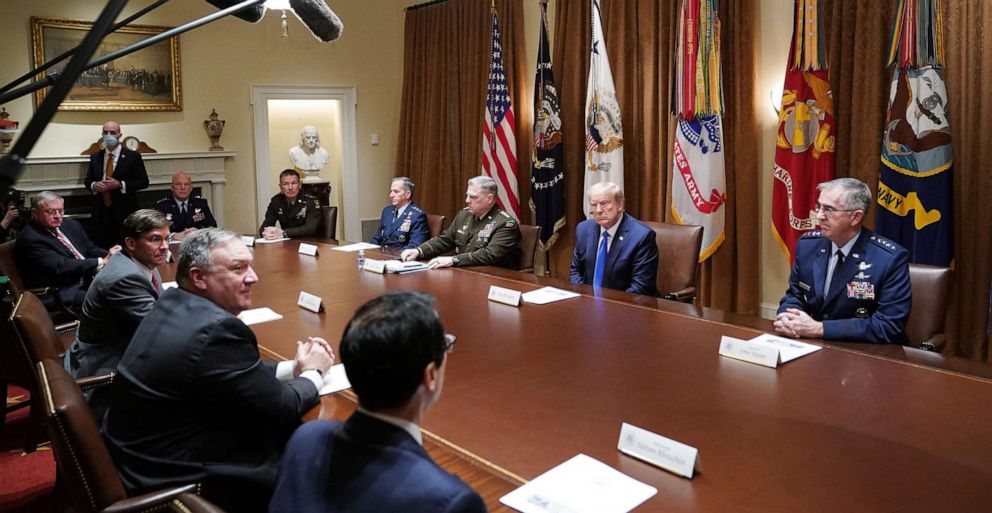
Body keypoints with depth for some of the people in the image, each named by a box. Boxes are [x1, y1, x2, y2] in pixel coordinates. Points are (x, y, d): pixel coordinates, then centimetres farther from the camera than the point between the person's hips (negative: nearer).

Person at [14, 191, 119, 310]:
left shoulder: (71, 225, 17)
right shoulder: (29, 239, -7)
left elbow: (91, 250, 17)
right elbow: (59, 267, -16)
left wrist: (108, 255, -8)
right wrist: (101, 262, -18)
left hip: (91, 279, 7)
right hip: (66, 293, -7)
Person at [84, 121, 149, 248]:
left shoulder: (133, 156, 1)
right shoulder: (95, 157, 14)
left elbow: (143, 182, -1)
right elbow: (87, 180, 20)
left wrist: (120, 184, -13)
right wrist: (93, 185, -4)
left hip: (124, 214, -3)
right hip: (101, 213, 4)